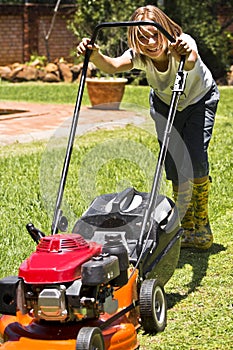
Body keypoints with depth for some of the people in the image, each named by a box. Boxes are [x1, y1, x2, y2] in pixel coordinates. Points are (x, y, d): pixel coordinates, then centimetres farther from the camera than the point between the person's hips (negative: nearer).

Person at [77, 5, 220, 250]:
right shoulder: (140, 56, -27)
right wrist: (94, 55, -66)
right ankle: (186, 227, 11)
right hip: (165, 102, 3)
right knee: (173, 163, -5)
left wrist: (186, 55, -83)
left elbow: (191, 62, -60)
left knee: (195, 158, -18)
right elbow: (113, 66, -47)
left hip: (200, 100, -3)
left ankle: (202, 225, -1)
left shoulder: (183, 43, -36)